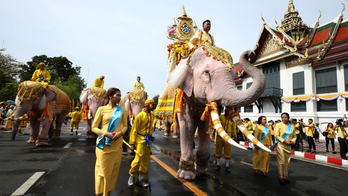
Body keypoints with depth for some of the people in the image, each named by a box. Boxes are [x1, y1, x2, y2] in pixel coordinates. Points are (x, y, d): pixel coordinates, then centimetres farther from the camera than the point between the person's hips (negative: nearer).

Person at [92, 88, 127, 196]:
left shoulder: (122, 110, 6)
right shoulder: (102, 109, -2)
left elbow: (125, 126, 12)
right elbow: (94, 127, 0)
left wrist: (121, 132, -9)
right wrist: (106, 133, -15)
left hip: (117, 143, 3)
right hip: (104, 144, -3)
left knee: (113, 169, 10)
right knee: (102, 169, 3)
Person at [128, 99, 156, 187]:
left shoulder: (152, 114, 6)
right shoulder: (139, 116, -13)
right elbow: (134, 130, -11)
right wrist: (132, 143, -14)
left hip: (148, 140, 6)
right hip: (140, 140, -6)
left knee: (146, 160, 9)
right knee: (138, 159, -8)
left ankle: (140, 179, 21)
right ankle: (131, 175, 18)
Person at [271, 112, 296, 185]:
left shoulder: (292, 126, 8)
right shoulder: (279, 125, -4)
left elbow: (294, 136, 13)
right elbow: (276, 135, -9)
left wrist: (292, 141, -6)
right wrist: (284, 141, -16)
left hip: (288, 146, 5)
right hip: (280, 145, -4)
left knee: (287, 162, 9)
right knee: (281, 161, -4)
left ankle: (285, 177, 22)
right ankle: (281, 177, 4)